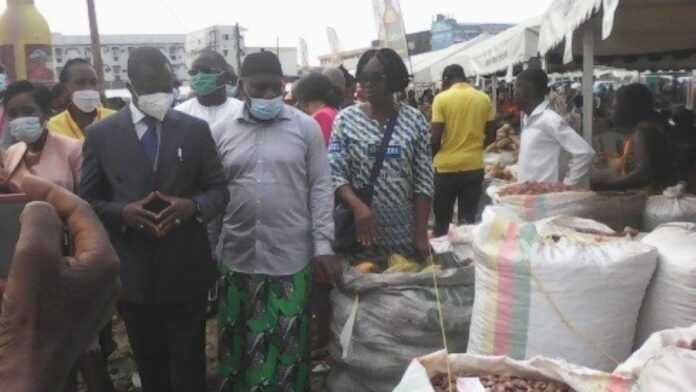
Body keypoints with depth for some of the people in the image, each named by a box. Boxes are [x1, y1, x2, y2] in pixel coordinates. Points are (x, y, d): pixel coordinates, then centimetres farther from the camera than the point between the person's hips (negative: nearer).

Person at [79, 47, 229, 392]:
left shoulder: (195, 129, 0)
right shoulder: (100, 134, 0)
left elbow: (219, 190, 2)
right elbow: (86, 202, 2)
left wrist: (194, 206, -19)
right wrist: (122, 212, -18)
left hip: (186, 272, -1)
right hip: (131, 274, 1)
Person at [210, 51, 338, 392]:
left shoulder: (306, 127, -1)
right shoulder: (222, 131, 4)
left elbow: (320, 188, -2)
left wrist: (323, 245, -8)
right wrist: (210, 250, 8)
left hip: (290, 257, -2)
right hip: (236, 257, 2)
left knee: (287, 343, 7)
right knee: (238, 343, 13)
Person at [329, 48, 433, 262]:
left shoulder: (414, 120, 0)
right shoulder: (345, 119, -2)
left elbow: (424, 181, -1)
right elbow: (335, 173, -6)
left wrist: (421, 233, -5)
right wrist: (358, 206, -23)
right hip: (360, 234, 0)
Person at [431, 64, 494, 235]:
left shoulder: (442, 98, -7)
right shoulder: (484, 98, 3)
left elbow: (435, 138, -11)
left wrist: (434, 157, 7)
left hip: (447, 166, -3)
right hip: (474, 166, 3)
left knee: (442, 219, 11)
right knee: (468, 218, 10)